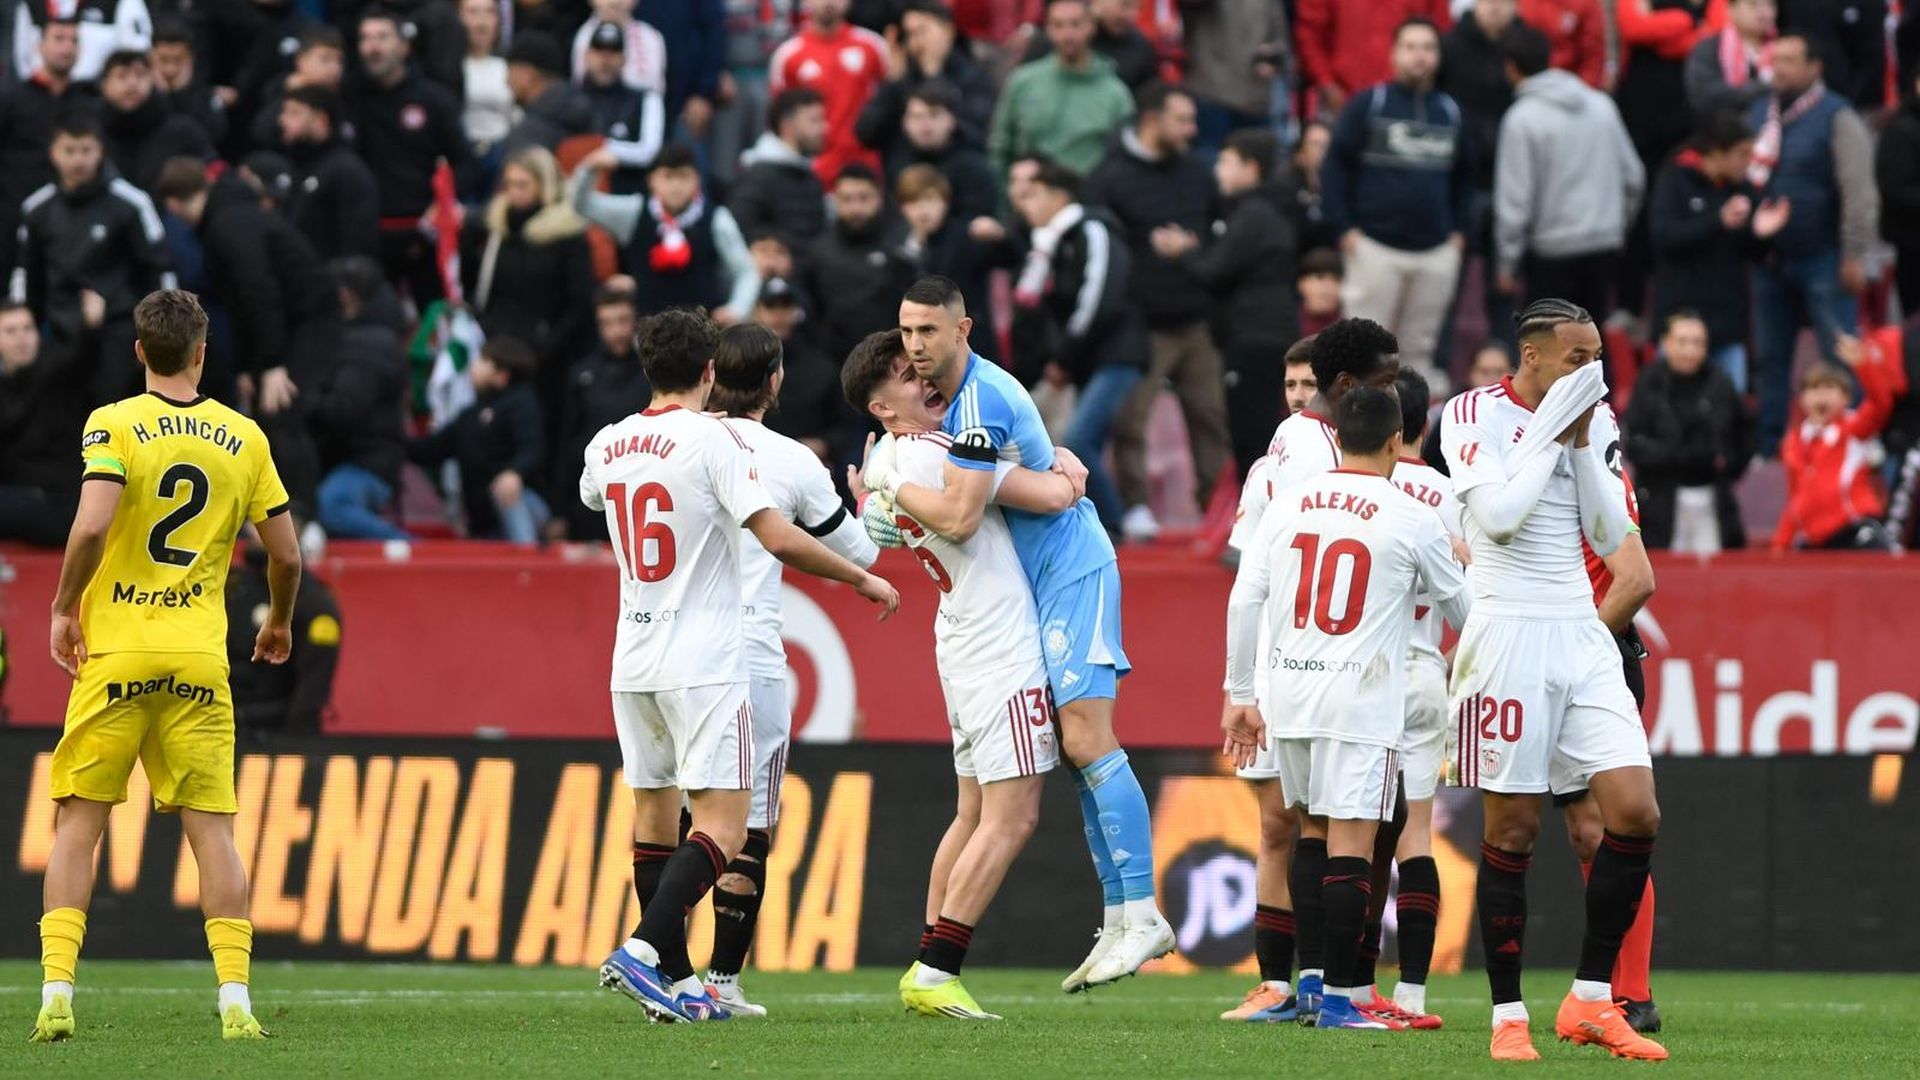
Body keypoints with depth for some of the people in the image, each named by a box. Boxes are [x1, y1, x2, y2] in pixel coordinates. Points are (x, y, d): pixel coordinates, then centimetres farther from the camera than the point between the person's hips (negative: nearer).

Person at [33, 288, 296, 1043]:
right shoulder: (243, 437, 6)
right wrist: (280, 621, 27)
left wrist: (63, 608, -4)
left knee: (77, 825, 4)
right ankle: (235, 1001, -4)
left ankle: (56, 995, -4)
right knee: (212, 830, 4)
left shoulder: (113, 426, -4)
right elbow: (286, 555, 9)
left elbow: (91, 526, -19)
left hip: (114, 652, -2)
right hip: (199, 659, 2)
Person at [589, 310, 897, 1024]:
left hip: (633, 663, 7)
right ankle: (643, 951, -24)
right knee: (723, 827, -8)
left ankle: (675, 979, 14)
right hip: (703, 664, -6)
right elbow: (779, 538, -18)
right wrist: (861, 579, -4)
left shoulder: (607, 445, 8)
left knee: (654, 811, 13)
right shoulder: (711, 441, -11)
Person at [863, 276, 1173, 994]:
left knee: (1087, 741, -17)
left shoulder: (982, 401, -20)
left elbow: (958, 519, -26)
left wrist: (888, 485, -12)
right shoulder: (951, 393, 10)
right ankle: (1120, 920, 6)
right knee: (1081, 752, 6)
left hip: (1070, 572, -10)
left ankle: (1142, 916, -19)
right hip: (1039, 583, 10)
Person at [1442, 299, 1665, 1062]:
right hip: (1509, 634, -5)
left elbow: (1612, 539, 6)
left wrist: (1583, 443, -3)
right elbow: (1498, 516, -17)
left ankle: (1590, 1001, 6)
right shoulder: (1474, 415, -5)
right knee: (1513, 831, -2)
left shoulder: (1595, 420, 11)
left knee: (1636, 814, -5)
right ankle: (1508, 1017, 7)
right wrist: (1551, 432, -12)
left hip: (1582, 635, 5)